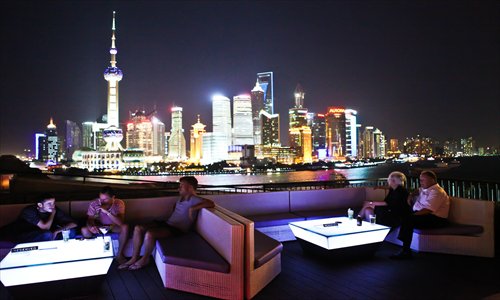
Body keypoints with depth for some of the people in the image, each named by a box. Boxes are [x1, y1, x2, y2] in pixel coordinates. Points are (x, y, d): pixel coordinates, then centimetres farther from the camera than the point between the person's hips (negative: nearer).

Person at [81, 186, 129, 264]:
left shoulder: (119, 203, -24)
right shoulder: (94, 204, -20)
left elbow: (121, 223, -34)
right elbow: (90, 220, -19)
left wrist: (107, 212, -46)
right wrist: (91, 226, -44)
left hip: (113, 226, -1)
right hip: (99, 226, 1)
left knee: (125, 227, -33)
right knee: (84, 230, -28)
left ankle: (119, 254, -15)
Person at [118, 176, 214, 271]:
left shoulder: (194, 200, -13)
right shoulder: (181, 198, 15)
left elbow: (211, 204, -30)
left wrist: (192, 208, -31)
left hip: (177, 230, -9)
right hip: (167, 224, 9)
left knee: (149, 234, -30)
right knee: (138, 228, -4)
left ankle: (145, 259, -3)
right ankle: (134, 258, 4)